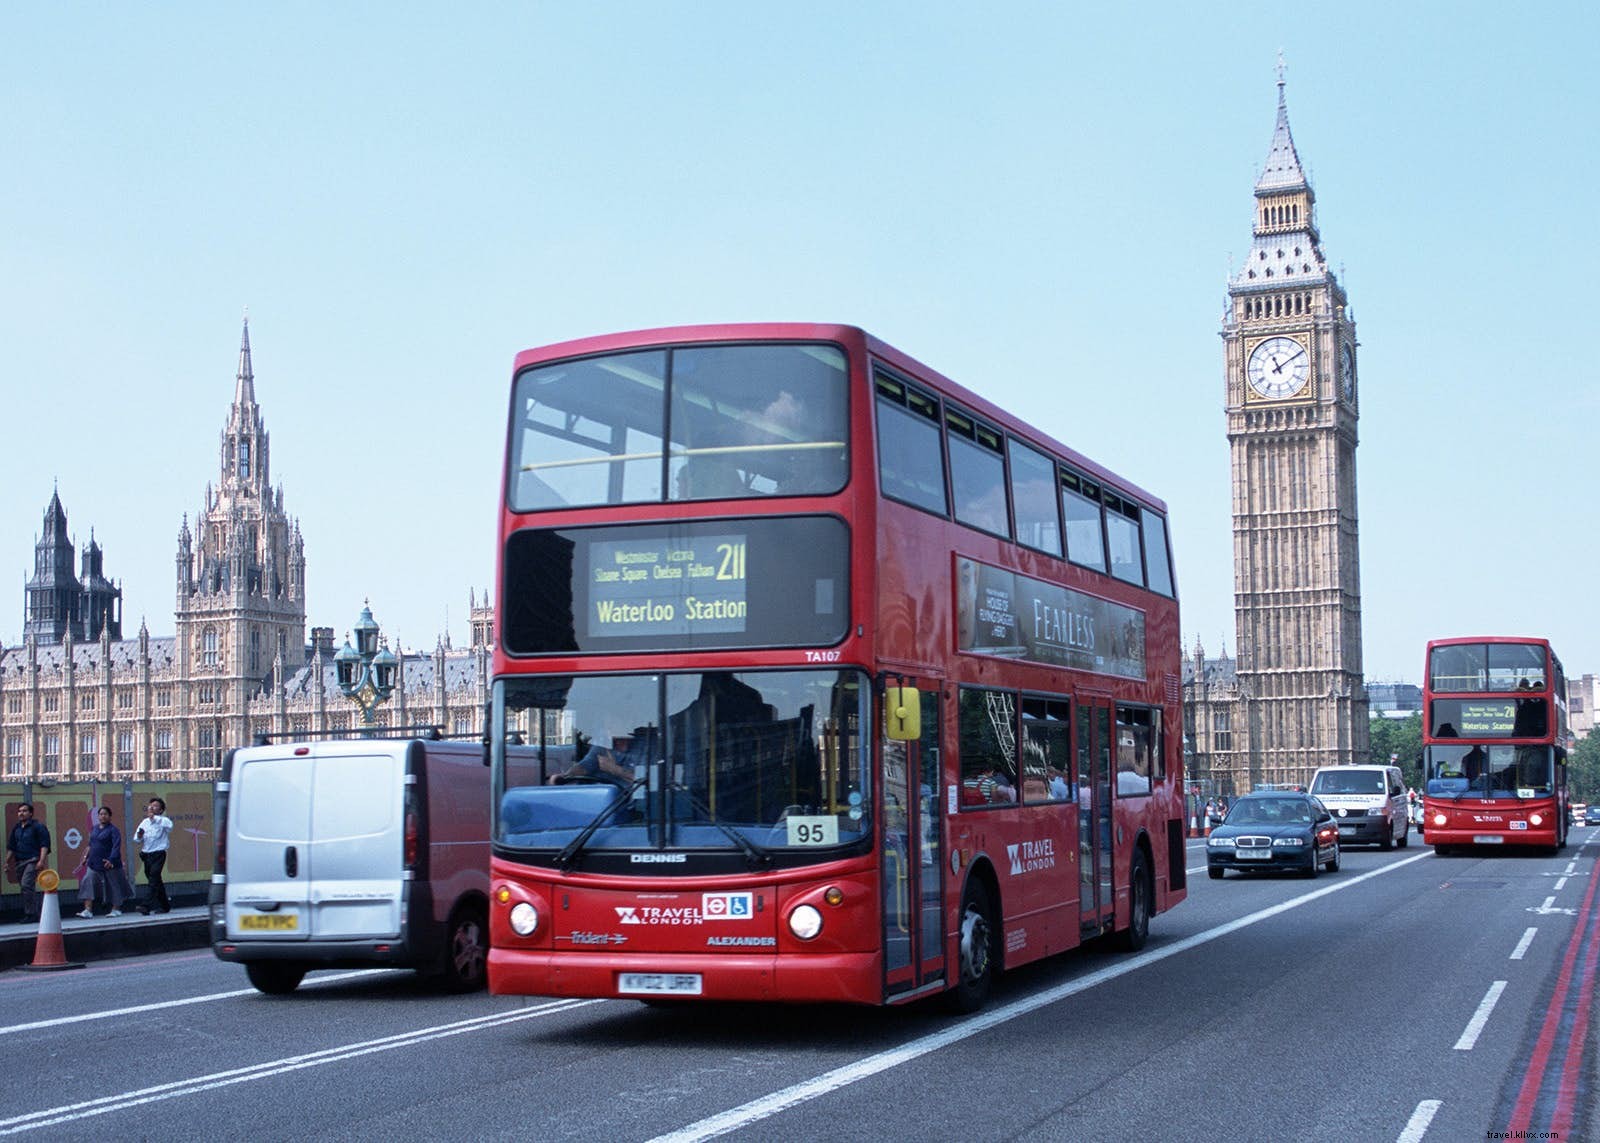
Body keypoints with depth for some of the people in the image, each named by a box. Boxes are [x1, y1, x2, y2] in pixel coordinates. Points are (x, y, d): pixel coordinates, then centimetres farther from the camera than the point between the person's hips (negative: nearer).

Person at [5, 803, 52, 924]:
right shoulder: (16, 828, 16)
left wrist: (41, 861, -19)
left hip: (32, 861, -7)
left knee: (26, 885, -20)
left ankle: (30, 914, -16)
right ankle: (35, 915, 15)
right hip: (19, 862, 7)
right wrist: (7, 863, 18)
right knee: (27, 888, 8)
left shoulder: (38, 827, -3)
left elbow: (44, 845, -9)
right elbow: (11, 847, 22)